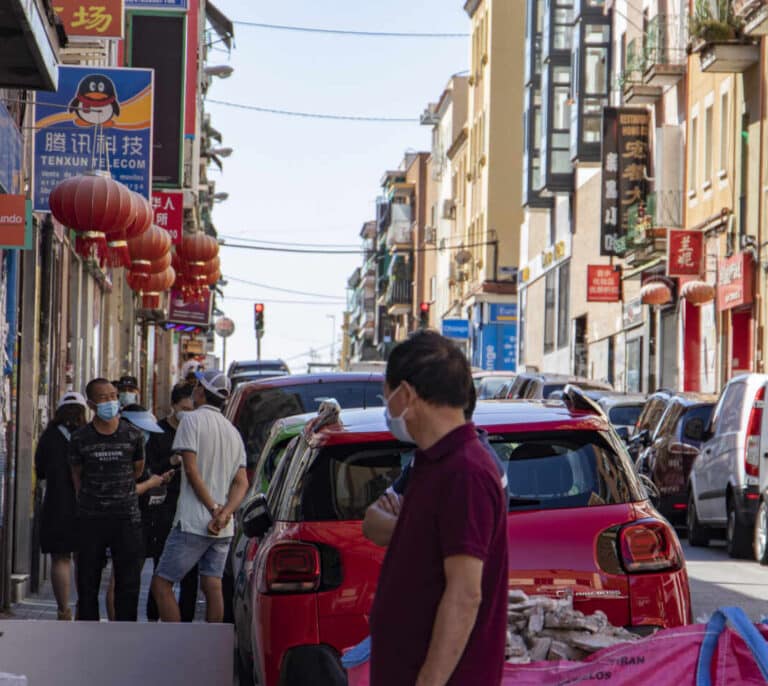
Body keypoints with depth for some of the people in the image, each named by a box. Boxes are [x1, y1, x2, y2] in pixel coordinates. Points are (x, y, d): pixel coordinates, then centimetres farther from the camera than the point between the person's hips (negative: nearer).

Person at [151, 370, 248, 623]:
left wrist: (214, 509, -10)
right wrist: (224, 514, -5)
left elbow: (192, 469, -13)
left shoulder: (192, 420, -5)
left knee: (161, 583, -3)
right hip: (224, 528, 7)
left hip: (193, 523, -7)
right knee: (213, 586, 5)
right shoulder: (233, 431, 17)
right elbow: (242, 483, 8)